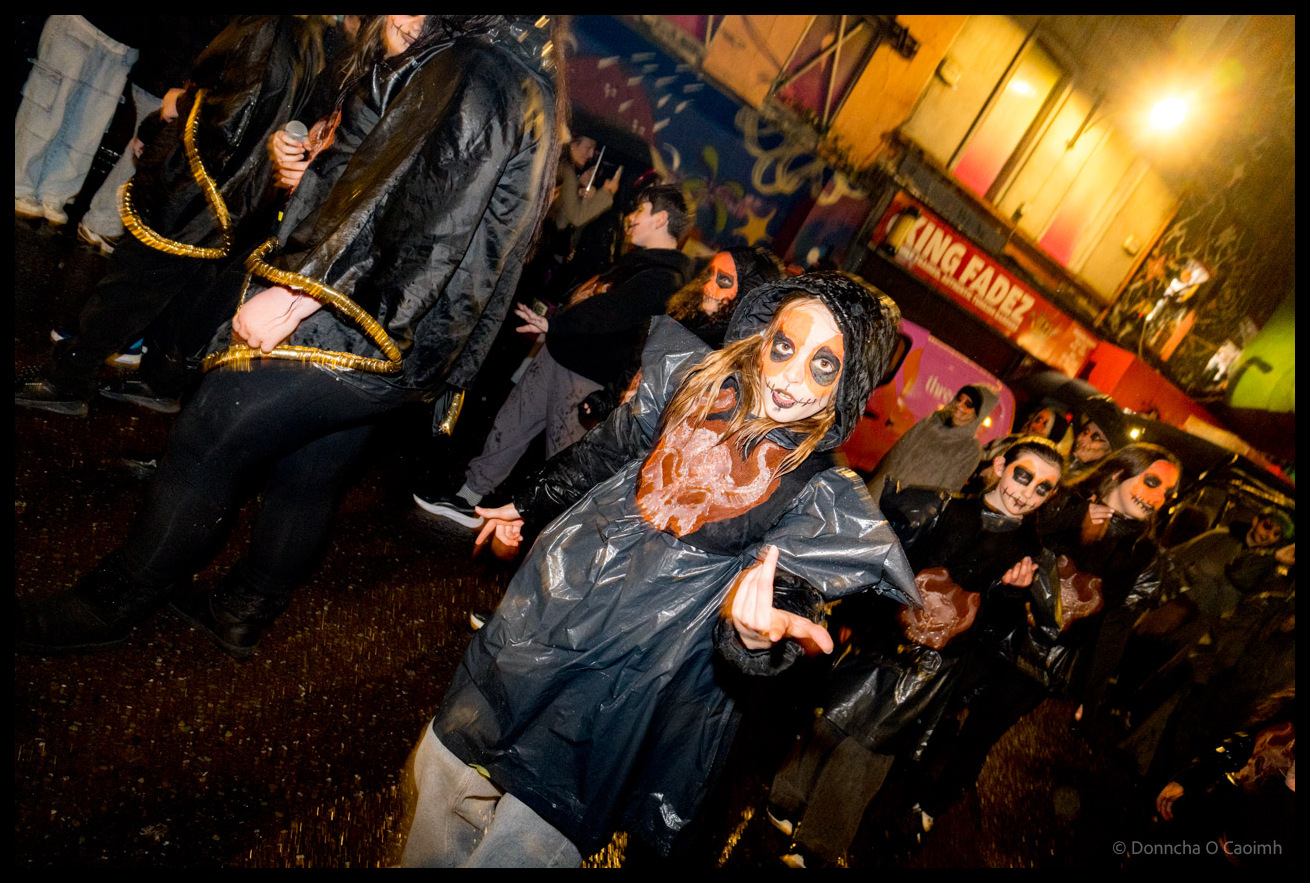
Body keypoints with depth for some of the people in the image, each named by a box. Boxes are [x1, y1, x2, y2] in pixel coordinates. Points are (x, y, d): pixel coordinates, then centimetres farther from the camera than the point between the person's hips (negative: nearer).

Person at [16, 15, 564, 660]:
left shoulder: (481, 74, -13)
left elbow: (433, 227, -26)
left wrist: (298, 290, -23)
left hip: (353, 329, -10)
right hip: (396, 347, 10)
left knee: (207, 446, 2)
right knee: (307, 479, 19)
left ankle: (106, 608, 20)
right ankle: (240, 616, 37)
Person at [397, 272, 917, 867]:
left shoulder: (825, 502, -16)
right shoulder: (692, 382, -5)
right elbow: (605, 453, 10)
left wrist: (754, 633, -41)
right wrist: (530, 505, 24)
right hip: (541, 622, 5)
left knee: (517, 845, 5)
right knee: (447, 772, 21)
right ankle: (419, 860, 49)